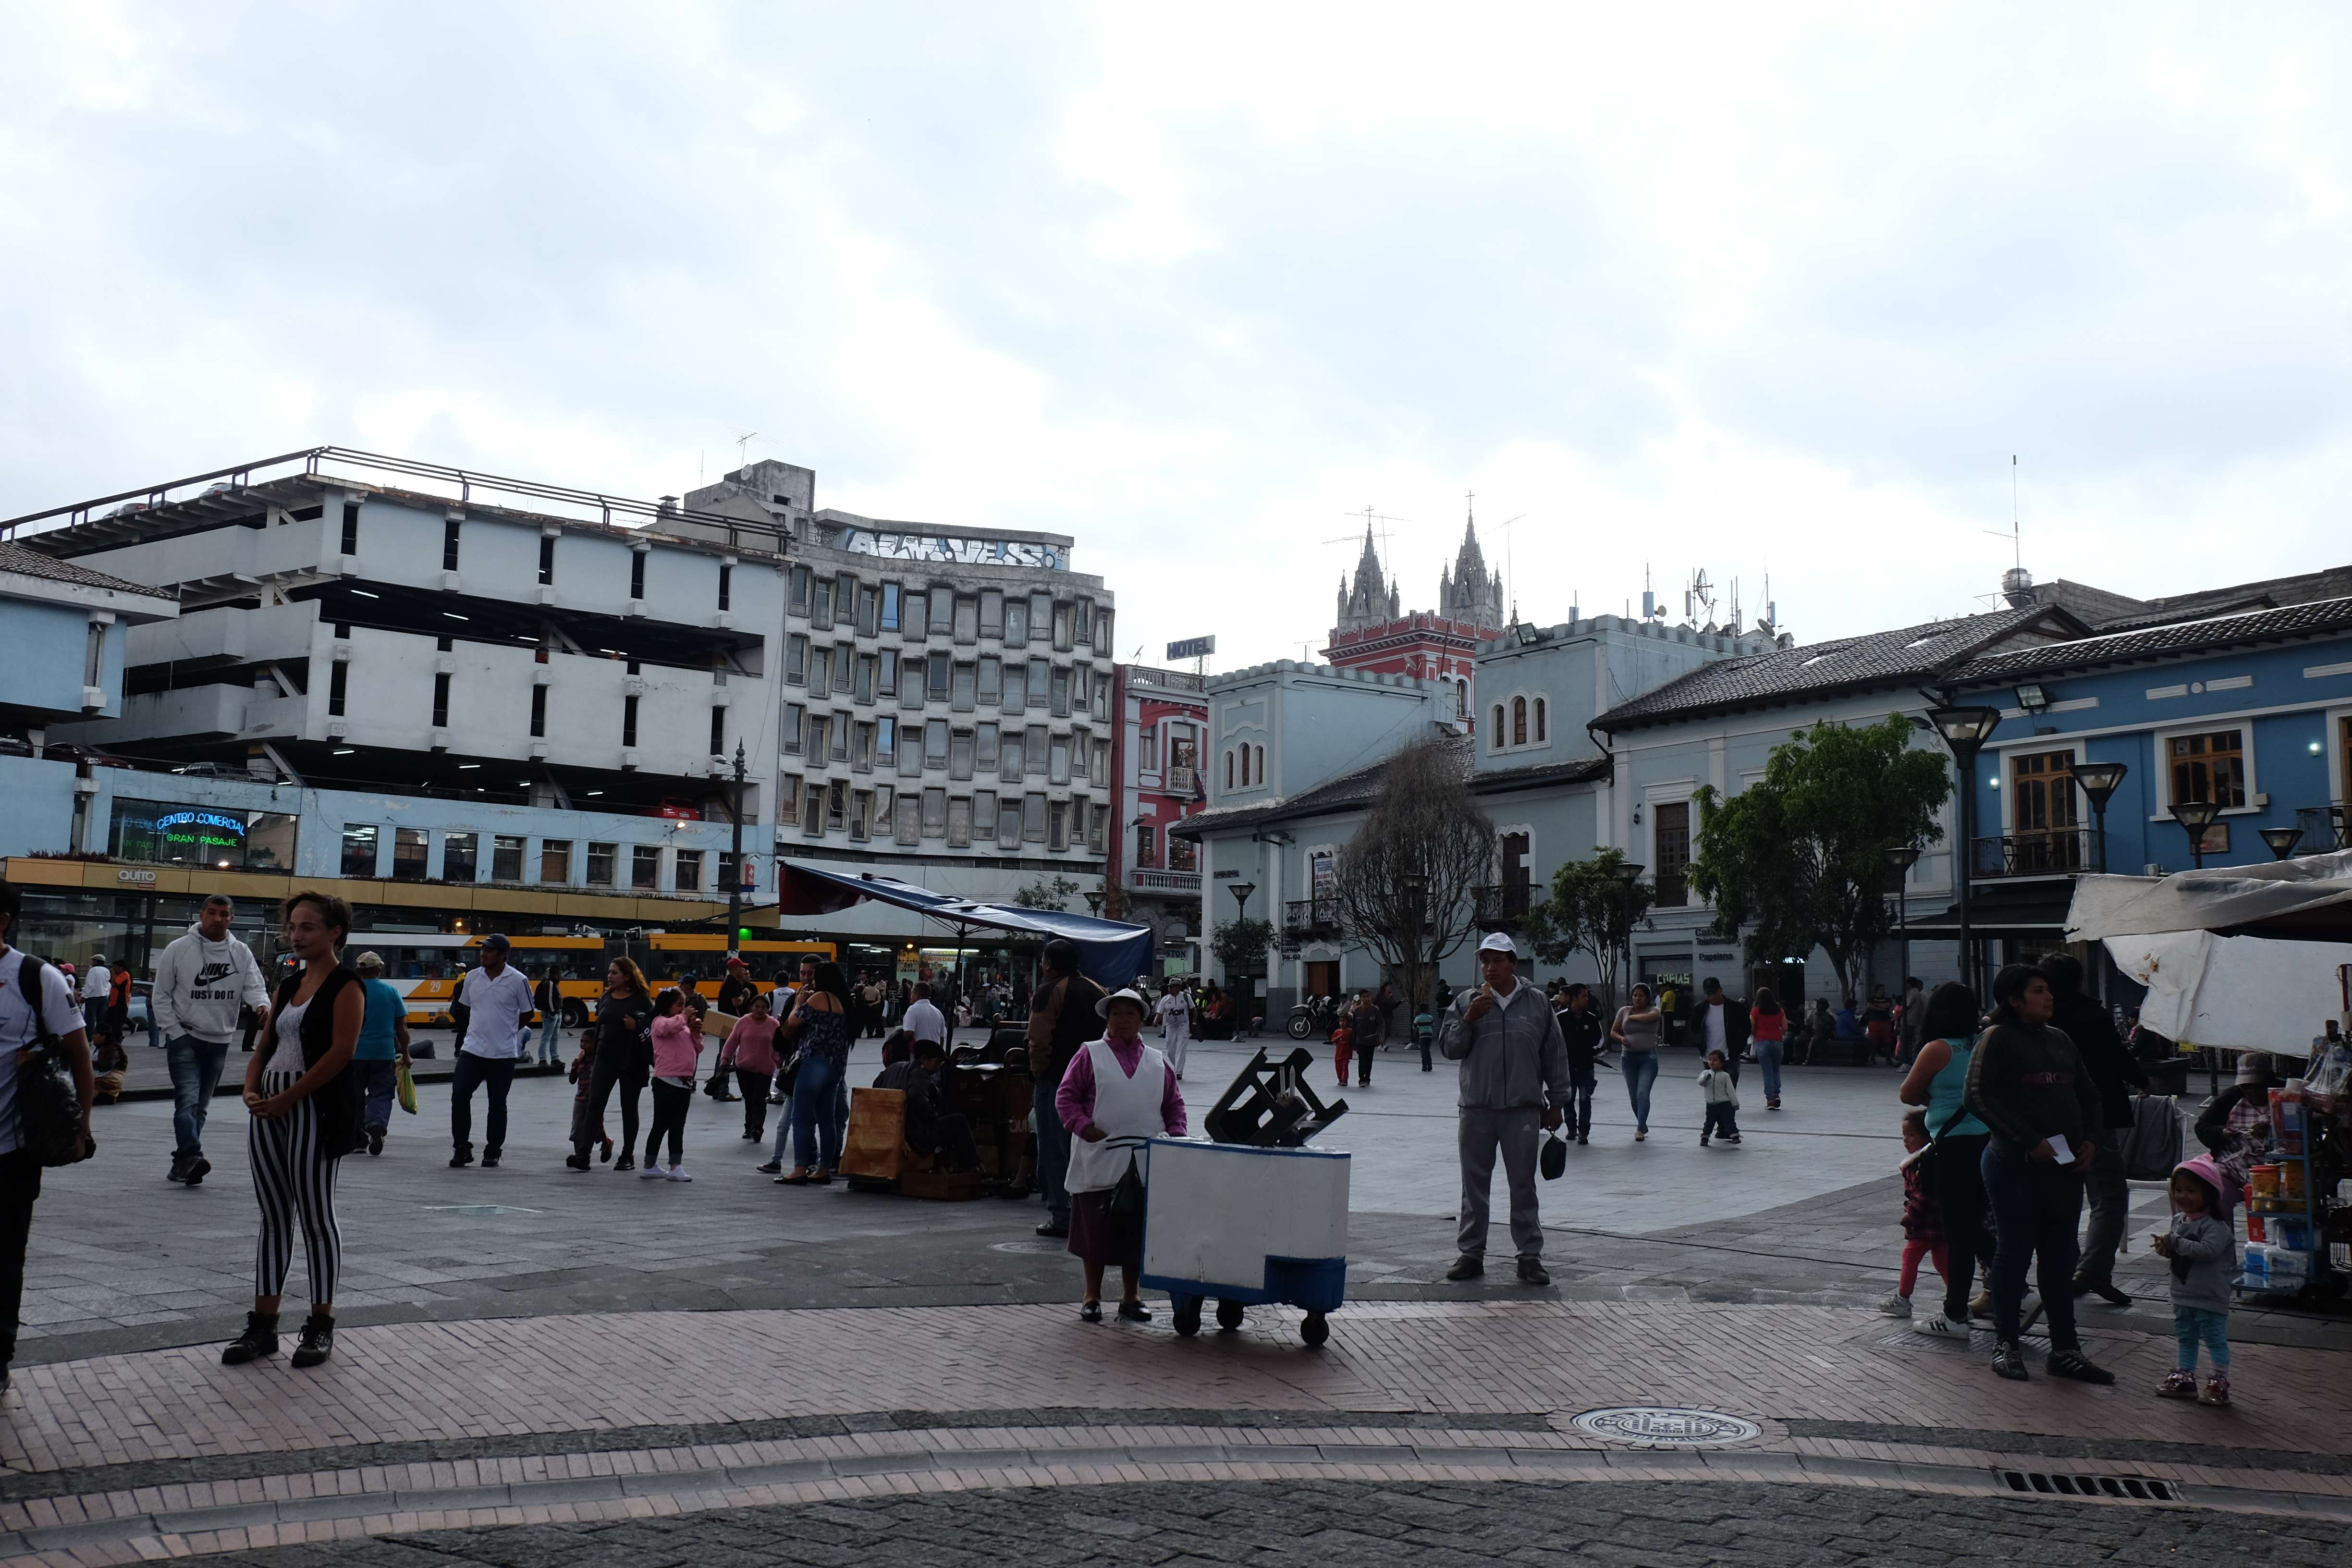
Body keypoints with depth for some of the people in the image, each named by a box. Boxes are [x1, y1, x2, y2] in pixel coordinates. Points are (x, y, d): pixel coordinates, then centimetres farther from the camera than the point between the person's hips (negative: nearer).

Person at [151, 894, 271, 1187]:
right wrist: (174, 1031, -7)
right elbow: (161, 995, 1)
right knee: (188, 1099, -18)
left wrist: (263, 1004, -25)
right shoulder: (178, 949, -1)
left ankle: (182, 1163, 18)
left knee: (201, 1106, 10)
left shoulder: (242, 953, 6)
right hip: (184, 1038, -4)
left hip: (220, 1041, 4)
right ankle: (191, 1157, -25)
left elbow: (254, 987, -1)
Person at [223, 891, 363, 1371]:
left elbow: (341, 1051, -17)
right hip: (270, 1110, 7)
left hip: (315, 1110, -7)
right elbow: (264, 1048, 16)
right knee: (273, 1217, 11)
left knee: (315, 1216, 0)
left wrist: (287, 1098, -18)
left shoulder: (345, 985, -7)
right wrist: (251, 1090, -3)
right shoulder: (287, 985, 16)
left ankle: (321, 1326, 10)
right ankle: (263, 1325, 17)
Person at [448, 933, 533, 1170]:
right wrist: (481, 1028, 10)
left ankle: (492, 1153, 17)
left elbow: (527, 1013, 3)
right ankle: (461, 1148, 5)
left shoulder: (518, 981, -7)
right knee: (459, 1095, -8)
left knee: (497, 1105, 5)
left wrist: (505, 1031, 7)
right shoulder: (473, 977, 5)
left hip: (503, 1053, -3)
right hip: (472, 1050, 3)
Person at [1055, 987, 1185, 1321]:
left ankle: (1130, 1297, 21)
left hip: (1146, 1164, 3)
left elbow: (1175, 1105, 16)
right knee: (1096, 1230, 4)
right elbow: (1066, 1096, 1)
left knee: (1138, 1230, 8)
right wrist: (1083, 1127, -11)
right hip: (1100, 1162, -3)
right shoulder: (1090, 1055, 3)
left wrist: (1175, 1135, 1)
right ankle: (1092, 1297, 17)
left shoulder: (1158, 1062, 12)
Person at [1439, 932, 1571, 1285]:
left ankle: (1530, 1256, 10)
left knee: (1524, 1185, 3)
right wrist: (1469, 1019, -12)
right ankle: (1470, 1253, 15)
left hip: (1523, 1110, -1)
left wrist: (1556, 1102, 8)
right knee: (1474, 1184, 7)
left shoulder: (1536, 1004, 6)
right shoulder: (1465, 1003, 6)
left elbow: (1555, 1055, 9)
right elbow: (1449, 1048, 3)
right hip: (1476, 1110, 1)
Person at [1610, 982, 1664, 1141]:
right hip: (1628, 1057, 4)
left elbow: (1648, 1017, -25)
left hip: (1648, 1057, -4)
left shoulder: (1654, 1010, -1)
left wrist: (1632, 1017, -9)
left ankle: (1640, 1129, -14)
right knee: (1633, 1096, 9)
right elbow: (1613, 1032, 13)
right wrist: (1621, 1039, -8)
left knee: (1643, 1093, -15)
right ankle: (1643, 1125, 26)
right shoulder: (1624, 1011, 7)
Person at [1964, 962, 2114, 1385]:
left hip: (2065, 1166, 7)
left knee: (2060, 1259, 10)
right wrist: (2030, 1141, -19)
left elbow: (2088, 1093, 22)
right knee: (2014, 1252, 2)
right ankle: (2006, 1345, 13)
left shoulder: (2059, 1040, 16)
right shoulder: (1998, 1040, -7)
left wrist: (2090, 1139, 5)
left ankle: (2065, 1350, 18)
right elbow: (1980, 1099, -15)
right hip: (2016, 1167, -7)